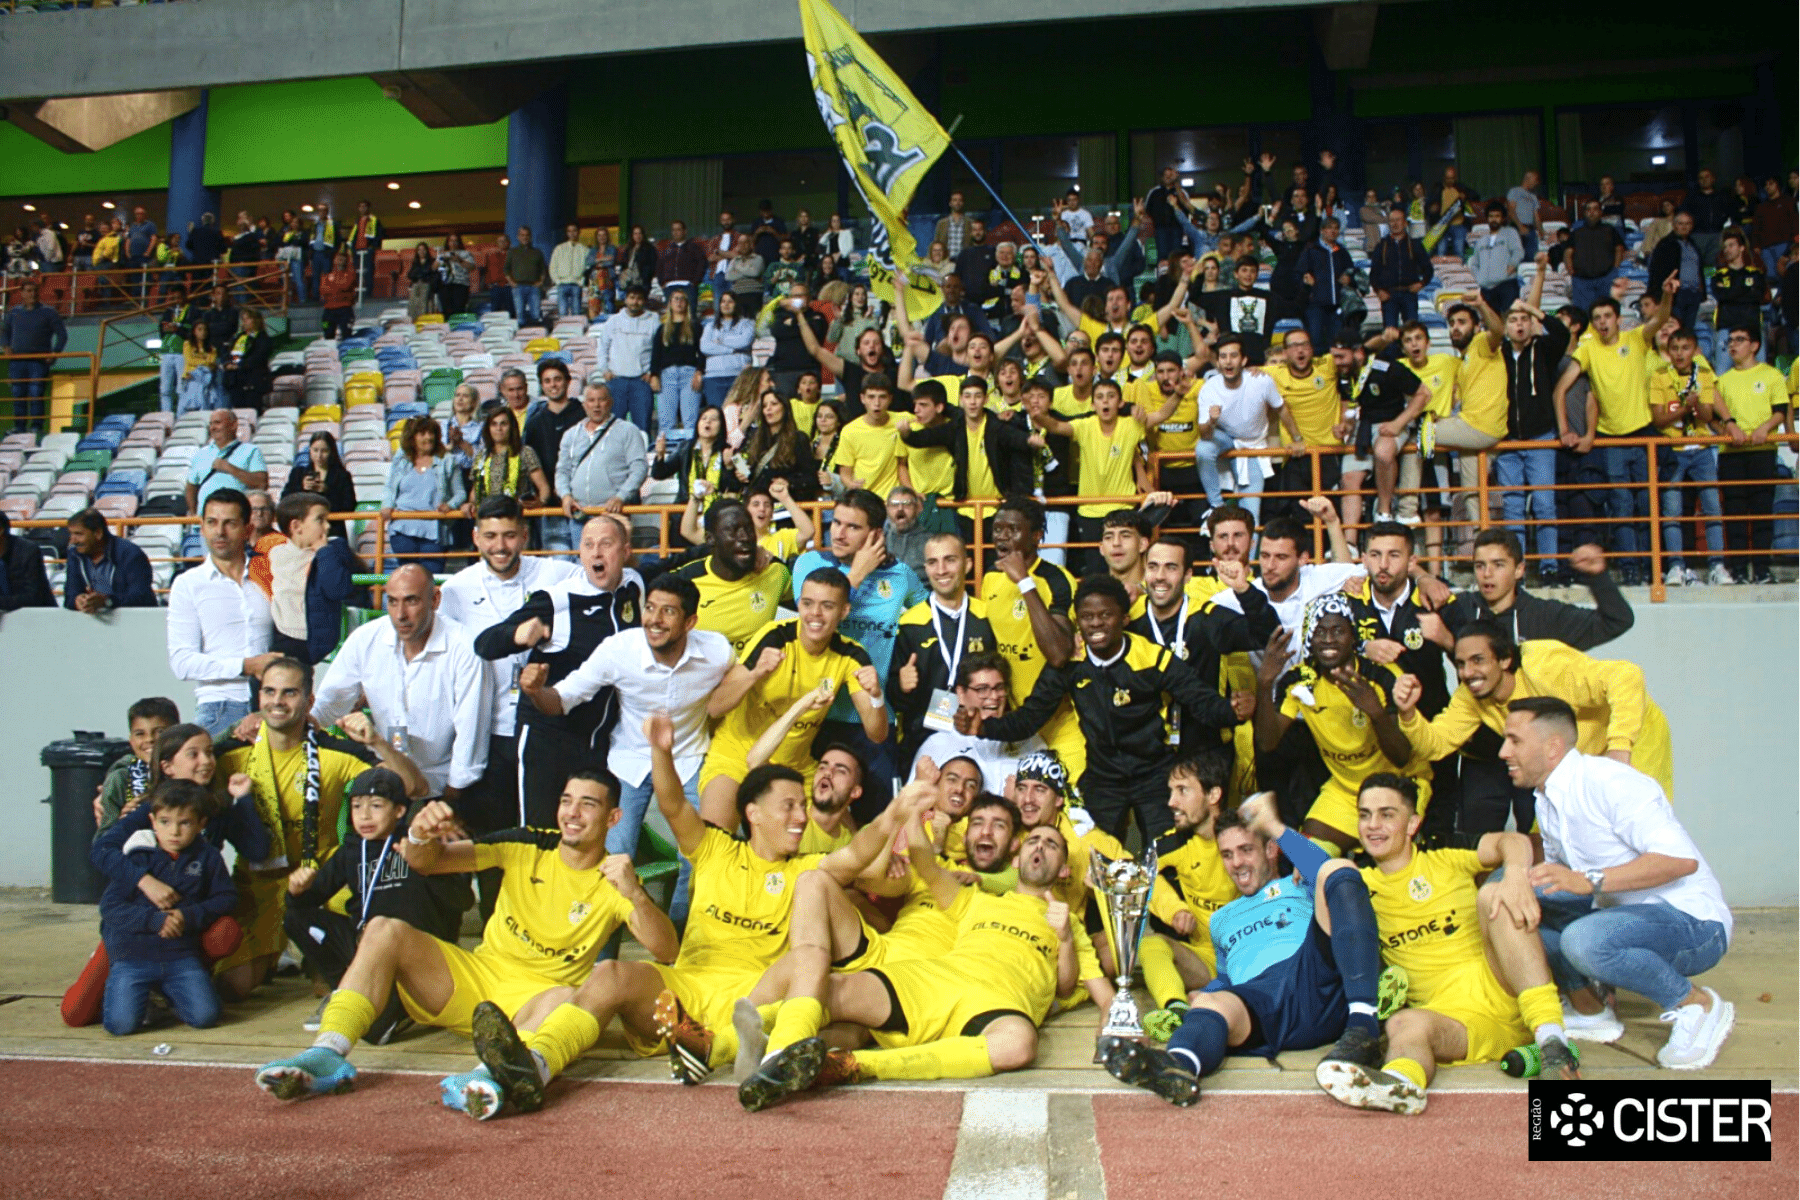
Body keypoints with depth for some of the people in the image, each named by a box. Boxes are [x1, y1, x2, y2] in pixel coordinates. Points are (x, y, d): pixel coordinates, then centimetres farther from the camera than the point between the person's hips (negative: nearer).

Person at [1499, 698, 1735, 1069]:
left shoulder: (1610, 783, -20)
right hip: (1626, 914, 9)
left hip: (1694, 924, -9)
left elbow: (1681, 859, -29)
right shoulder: (1546, 801, 8)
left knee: (1584, 940, -36)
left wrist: (1590, 881, -36)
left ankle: (1698, 1006, -9)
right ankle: (1590, 1010, 8)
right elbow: (1559, 874, 19)